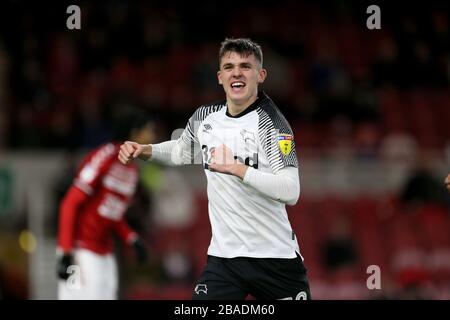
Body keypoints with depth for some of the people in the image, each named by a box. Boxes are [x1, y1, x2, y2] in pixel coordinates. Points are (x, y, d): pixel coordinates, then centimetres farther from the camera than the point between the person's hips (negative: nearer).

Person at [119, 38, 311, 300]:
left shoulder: (271, 123, -12)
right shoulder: (204, 117, 5)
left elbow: (291, 192, -23)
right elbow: (181, 151, 28)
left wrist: (236, 168, -27)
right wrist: (145, 151, 10)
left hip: (275, 257, -3)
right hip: (224, 256, 4)